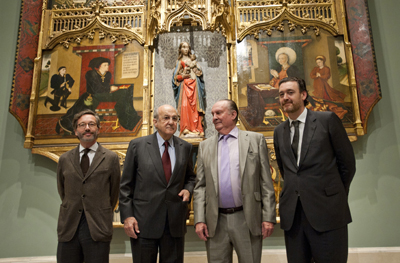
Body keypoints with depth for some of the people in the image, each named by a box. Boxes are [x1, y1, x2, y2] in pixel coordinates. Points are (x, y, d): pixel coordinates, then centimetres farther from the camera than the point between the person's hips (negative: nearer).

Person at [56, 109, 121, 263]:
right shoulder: (65, 159, 8)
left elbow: (114, 192, 6)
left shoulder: (111, 158, -1)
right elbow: (62, 191, 17)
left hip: (97, 228, -2)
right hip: (68, 228, 3)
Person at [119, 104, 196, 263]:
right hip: (143, 222, -2)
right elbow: (126, 185, -1)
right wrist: (127, 216, -7)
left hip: (176, 222, 3)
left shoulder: (185, 147, 5)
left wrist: (188, 189, -4)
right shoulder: (137, 145, -2)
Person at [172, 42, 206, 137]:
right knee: (185, 106, -14)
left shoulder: (193, 59, 19)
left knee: (194, 105, -6)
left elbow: (200, 72, 13)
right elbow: (176, 77, 5)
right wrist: (183, 75, -12)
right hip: (184, 85, -2)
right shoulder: (180, 61, 12)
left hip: (194, 85, 2)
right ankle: (186, 129, -15)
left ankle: (196, 129, -7)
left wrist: (196, 70, -5)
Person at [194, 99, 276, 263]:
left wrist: (269, 217, -5)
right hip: (216, 222, 2)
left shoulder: (255, 139, 3)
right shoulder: (205, 146, 9)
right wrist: (199, 219, -1)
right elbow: (200, 186, 7)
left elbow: (266, 183, 0)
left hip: (247, 219, -2)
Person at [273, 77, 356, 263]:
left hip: (327, 211, -4)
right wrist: (295, 190, 14)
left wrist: (336, 196, 9)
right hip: (292, 213, 4)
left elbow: (347, 162, 3)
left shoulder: (327, 119, -2)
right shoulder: (279, 131, 10)